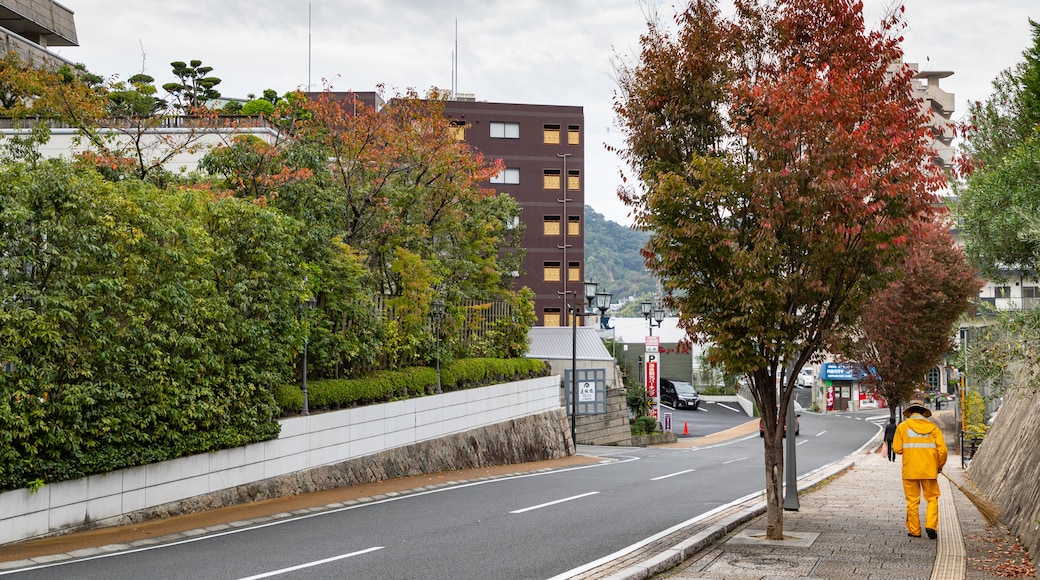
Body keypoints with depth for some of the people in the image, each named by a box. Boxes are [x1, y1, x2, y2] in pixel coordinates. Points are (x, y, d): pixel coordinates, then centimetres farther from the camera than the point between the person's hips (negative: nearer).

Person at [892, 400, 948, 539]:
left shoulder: (902, 427, -1)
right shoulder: (933, 427, 2)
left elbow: (897, 449, -3)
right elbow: (942, 450, -1)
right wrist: (940, 466, 15)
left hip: (910, 471, 0)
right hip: (929, 470, 0)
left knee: (912, 501, 7)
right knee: (932, 498, 12)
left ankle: (914, 530, 10)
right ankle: (930, 525, -3)